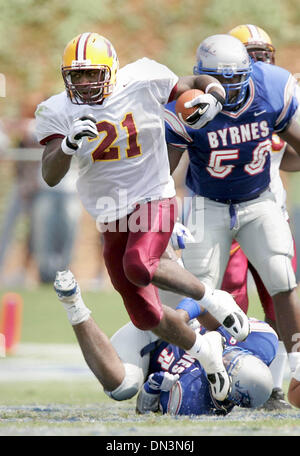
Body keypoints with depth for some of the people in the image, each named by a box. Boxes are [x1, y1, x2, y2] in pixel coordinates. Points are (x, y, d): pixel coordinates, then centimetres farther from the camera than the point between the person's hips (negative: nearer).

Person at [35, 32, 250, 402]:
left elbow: (199, 84, 4)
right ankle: (203, 350, 37)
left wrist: (211, 97, -20)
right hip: (110, 218, 4)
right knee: (145, 316, 9)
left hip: (153, 199, -4)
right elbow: (50, 177, -18)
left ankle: (212, 299, -10)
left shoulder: (143, 83, -11)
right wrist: (70, 143, -37)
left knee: (139, 267, -34)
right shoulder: (57, 112, -8)